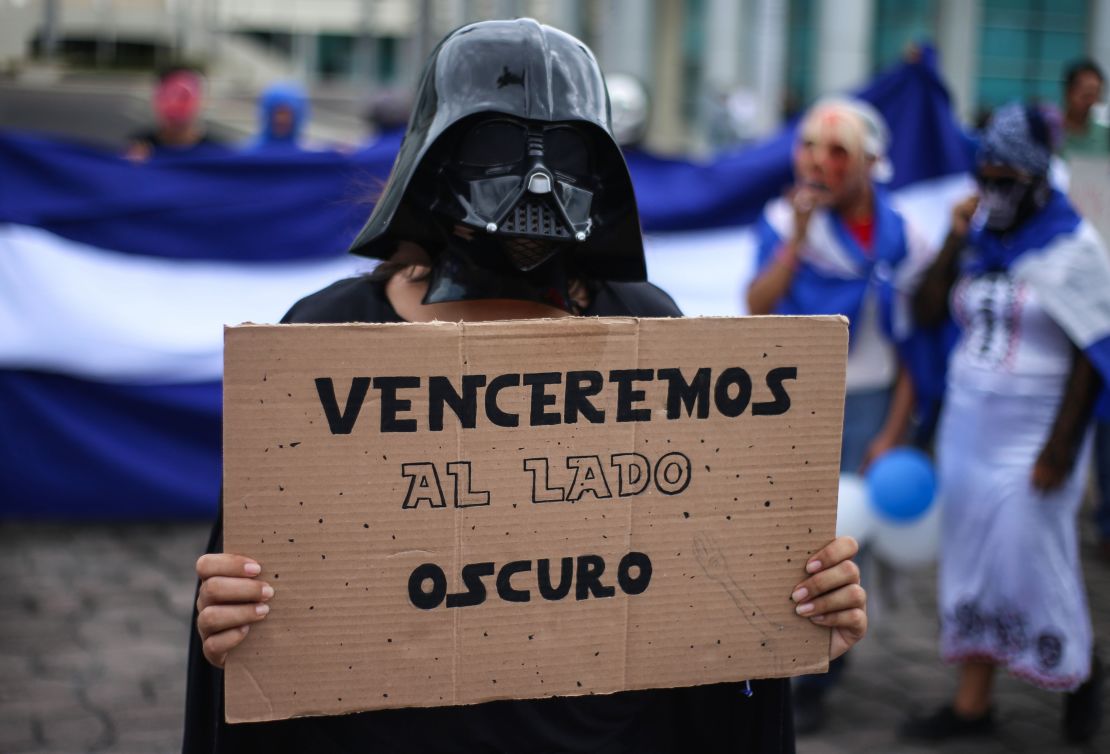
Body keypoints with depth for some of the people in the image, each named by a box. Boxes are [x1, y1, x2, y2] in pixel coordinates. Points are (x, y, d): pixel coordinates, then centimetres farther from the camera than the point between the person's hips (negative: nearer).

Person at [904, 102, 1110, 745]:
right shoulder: (979, 235, 6)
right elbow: (927, 313, 5)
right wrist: (954, 241, -6)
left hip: (1034, 428, -6)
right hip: (968, 422, 6)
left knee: (1033, 559, -1)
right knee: (972, 562, 8)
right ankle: (973, 703, 18)